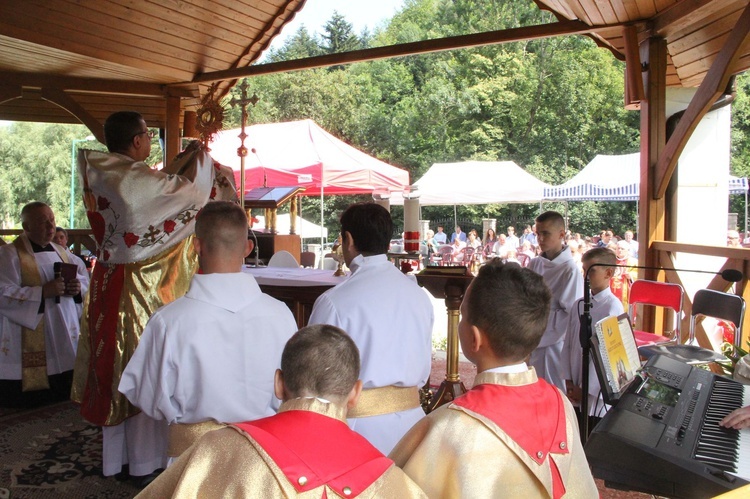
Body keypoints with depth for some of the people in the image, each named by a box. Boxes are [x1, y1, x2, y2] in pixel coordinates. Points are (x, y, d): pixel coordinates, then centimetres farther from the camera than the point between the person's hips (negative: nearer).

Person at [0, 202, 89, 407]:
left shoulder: (60, 251, 12)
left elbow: (85, 276, 16)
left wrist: (78, 286, -7)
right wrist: (42, 292, -25)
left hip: (66, 334, 6)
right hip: (31, 341, -5)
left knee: (62, 395, 10)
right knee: (32, 400, -1)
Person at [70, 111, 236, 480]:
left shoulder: (98, 177, 2)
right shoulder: (138, 181, -21)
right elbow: (193, 193, -11)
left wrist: (183, 160, 17)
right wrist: (200, 159, 6)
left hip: (108, 283, 8)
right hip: (144, 288, -8)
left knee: (116, 364, 17)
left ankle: (115, 456, 32)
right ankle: (145, 461, 19)